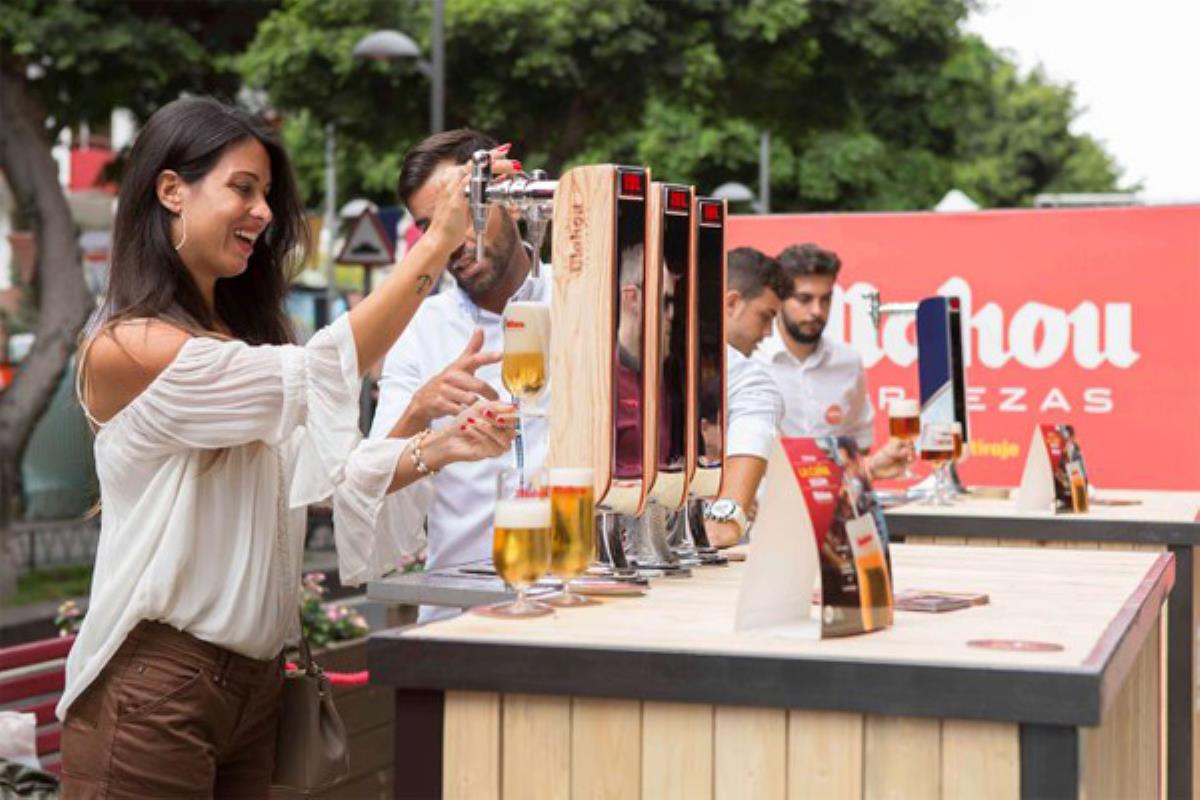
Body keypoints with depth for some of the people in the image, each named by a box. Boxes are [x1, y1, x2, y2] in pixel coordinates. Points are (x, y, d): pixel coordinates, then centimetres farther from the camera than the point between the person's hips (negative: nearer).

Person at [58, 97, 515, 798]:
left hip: (254, 679, 8)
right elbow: (315, 376, -20)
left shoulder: (238, 337, 14)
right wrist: (436, 244, -21)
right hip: (156, 685, -8)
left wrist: (437, 450, -11)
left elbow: (320, 475, 6)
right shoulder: (125, 348, -14)